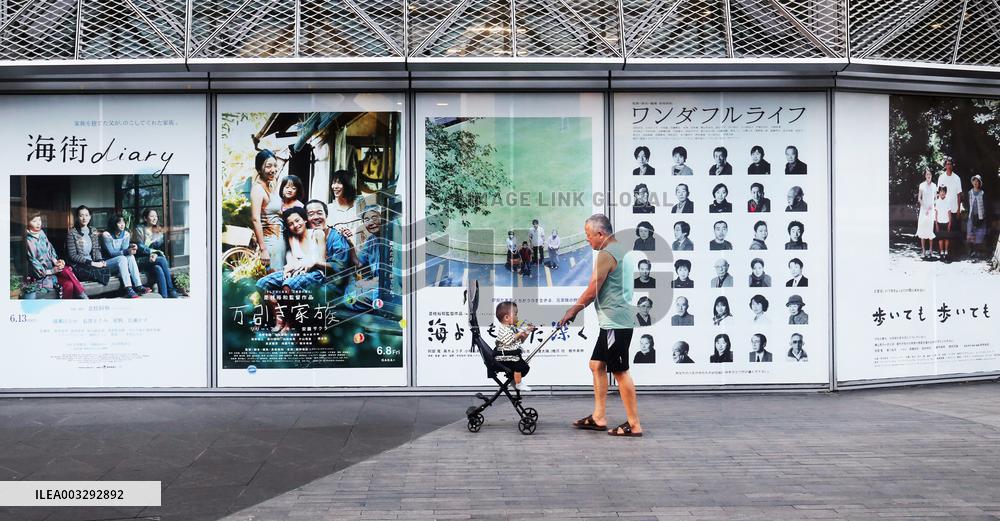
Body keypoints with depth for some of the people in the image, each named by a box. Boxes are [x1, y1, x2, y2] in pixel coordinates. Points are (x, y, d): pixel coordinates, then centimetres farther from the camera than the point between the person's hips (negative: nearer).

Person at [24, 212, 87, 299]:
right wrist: (52, 271, -15)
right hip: (41, 276, -6)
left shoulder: (41, 233, 8)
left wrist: (56, 261, -2)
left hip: (51, 268, 6)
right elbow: (33, 262, -12)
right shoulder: (29, 241, -11)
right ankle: (84, 298, -20)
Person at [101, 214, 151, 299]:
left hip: (121, 263, 5)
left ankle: (138, 286, -35)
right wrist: (126, 251, -34)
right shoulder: (106, 235, -13)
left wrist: (130, 247, -29)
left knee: (131, 257, -26)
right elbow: (111, 253, -19)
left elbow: (124, 249, -6)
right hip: (107, 262, -5)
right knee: (122, 258, -33)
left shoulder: (126, 234, 4)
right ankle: (128, 289, -46)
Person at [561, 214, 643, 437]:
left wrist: (573, 310, 2)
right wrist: (577, 307, 19)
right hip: (613, 322, 10)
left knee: (620, 371, -5)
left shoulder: (606, 255, -16)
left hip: (615, 323, -10)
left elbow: (592, 292, -13)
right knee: (597, 365, 15)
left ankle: (634, 425, 1)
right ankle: (598, 417, 19)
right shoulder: (619, 250, 15)